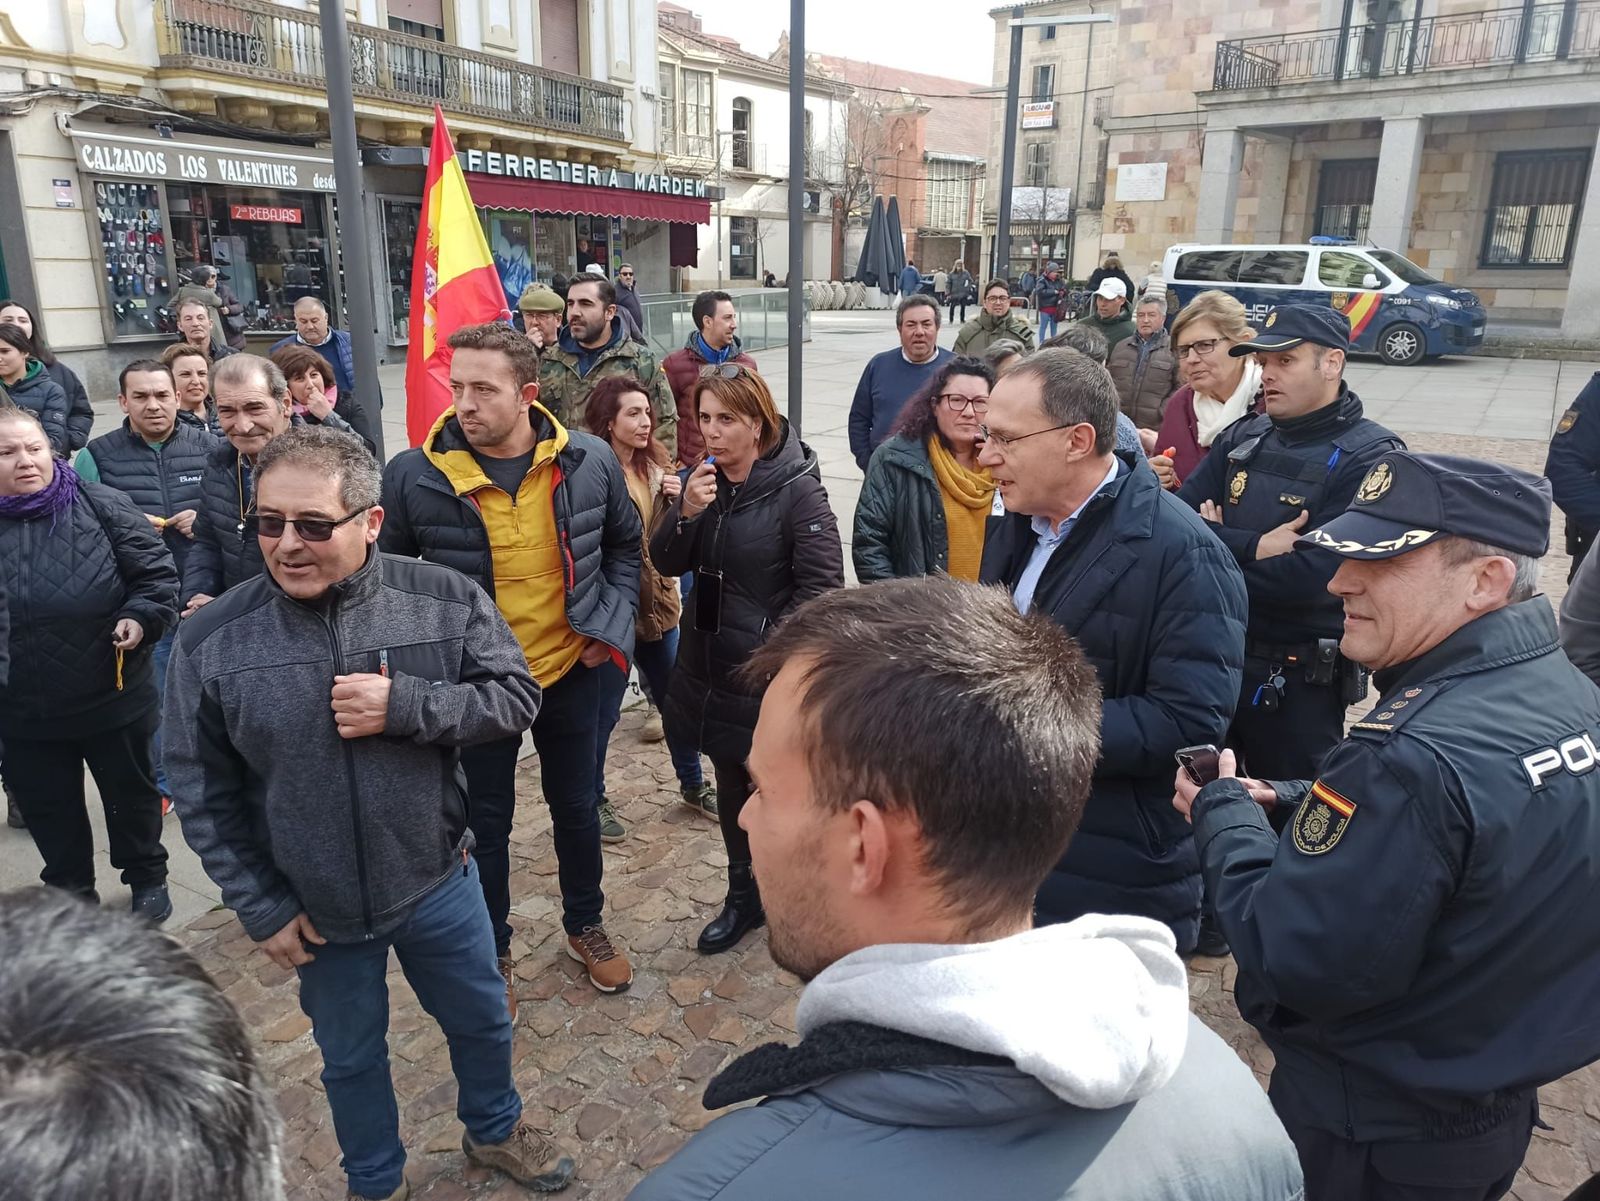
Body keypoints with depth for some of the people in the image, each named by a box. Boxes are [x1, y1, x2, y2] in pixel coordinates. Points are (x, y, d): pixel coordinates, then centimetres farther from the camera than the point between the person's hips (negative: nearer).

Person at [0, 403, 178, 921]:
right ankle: (72, 893, 38)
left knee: (131, 792, 16)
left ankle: (147, 877, 37)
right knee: (48, 810, 17)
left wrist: (141, 618, -21)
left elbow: (156, 571, -4)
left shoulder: (101, 506, -8)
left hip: (114, 697, -2)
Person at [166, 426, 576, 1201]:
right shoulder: (211, 641, -15)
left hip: (437, 880, 1)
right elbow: (203, 792, -7)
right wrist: (259, 907, -5)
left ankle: (493, 1130, 53)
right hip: (315, 904, 0)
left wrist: (404, 705, -27)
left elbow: (517, 697, -12)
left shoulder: (445, 601, -16)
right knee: (350, 1058, 22)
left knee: (482, 1020, 22)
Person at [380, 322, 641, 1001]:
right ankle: (491, 952, 37)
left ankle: (585, 926, 44)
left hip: (571, 669, 2)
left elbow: (625, 544, 8)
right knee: (486, 822, 14)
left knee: (576, 806, 19)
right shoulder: (414, 476, -15)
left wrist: (612, 624, -1)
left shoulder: (589, 462, -9)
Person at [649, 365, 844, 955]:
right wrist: (686, 512, -17)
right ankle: (743, 896, 39)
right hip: (710, 664, 6)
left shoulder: (796, 487, -16)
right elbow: (666, 563, 1)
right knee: (731, 784, 20)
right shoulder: (703, 478, 2)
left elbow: (821, 586, -18)